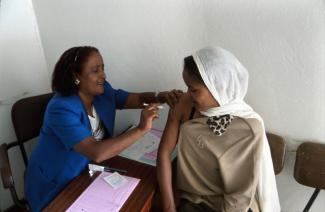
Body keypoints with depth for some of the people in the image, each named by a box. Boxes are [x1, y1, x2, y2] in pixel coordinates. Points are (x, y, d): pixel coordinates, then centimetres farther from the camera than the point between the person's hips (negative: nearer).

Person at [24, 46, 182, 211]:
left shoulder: (102, 91, -7)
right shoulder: (61, 109, -30)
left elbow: (137, 99, -6)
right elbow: (97, 153, -40)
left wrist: (161, 96, -27)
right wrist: (141, 129, -40)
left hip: (85, 172, 6)